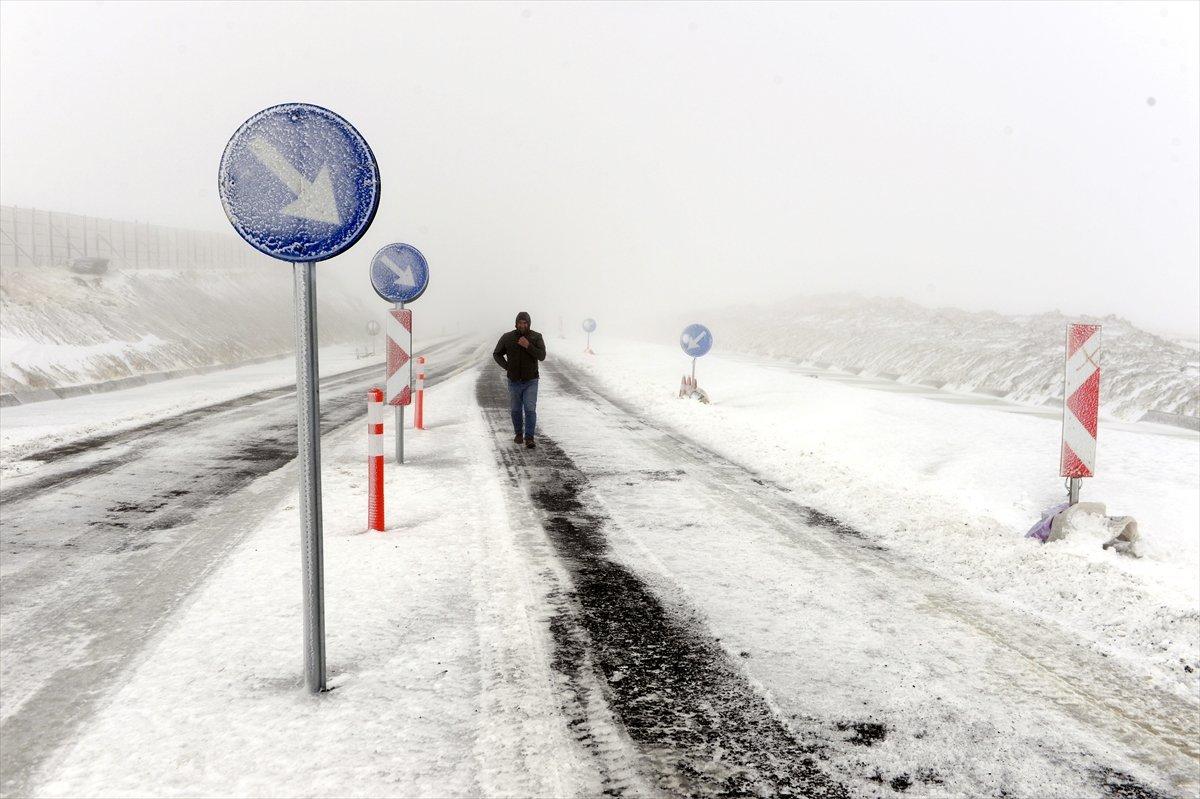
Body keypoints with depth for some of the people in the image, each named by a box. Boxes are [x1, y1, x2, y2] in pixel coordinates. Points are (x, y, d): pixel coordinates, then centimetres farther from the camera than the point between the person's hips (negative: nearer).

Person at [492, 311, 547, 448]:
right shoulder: (507, 338, -6)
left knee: (530, 410, -12)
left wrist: (528, 346, -27)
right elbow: (497, 354, 7)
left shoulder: (536, 337, -8)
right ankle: (519, 434, 34)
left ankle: (529, 438, -12)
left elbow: (542, 356, -17)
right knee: (516, 410, 14)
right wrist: (506, 367, -5)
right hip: (514, 381, 2)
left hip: (531, 381, -2)